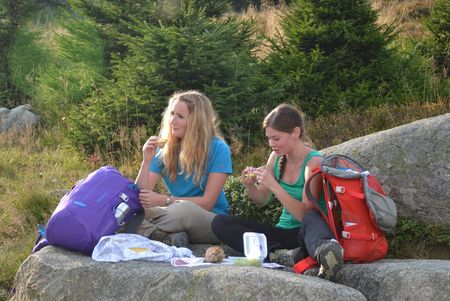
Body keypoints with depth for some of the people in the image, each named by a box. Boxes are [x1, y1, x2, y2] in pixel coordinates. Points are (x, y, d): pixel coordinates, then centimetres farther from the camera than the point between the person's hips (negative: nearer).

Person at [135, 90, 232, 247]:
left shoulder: (218, 149, -8)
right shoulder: (164, 149, 4)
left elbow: (208, 202, -12)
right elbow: (140, 196, -2)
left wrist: (165, 200, -21)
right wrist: (147, 161, -17)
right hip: (176, 218, 4)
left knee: (185, 209, -39)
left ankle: (148, 232, -16)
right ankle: (170, 239, -33)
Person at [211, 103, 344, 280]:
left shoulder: (313, 162, -12)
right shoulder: (276, 158, 7)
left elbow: (305, 214, -20)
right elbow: (261, 201, 19)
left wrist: (274, 186, -25)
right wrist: (250, 185, -4)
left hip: (305, 233, -6)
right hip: (283, 231, 7)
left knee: (311, 219, -41)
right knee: (220, 223, -12)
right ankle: (283, 255, -32)